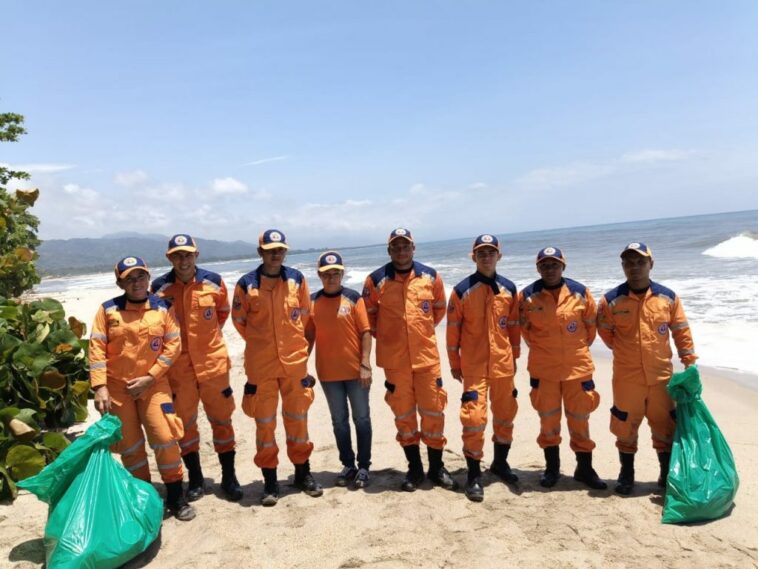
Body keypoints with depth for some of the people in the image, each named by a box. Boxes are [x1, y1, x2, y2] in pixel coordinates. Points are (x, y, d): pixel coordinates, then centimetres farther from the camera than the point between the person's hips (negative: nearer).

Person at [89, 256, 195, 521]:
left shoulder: (162, 308, -2)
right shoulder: (108, 309, -2)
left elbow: (173, 345, -4)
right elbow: (97, 349, -5)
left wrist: (149, 377, -10)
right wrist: (100, 387, -13)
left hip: (153, 384, 0)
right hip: (117, 387, 1)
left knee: (165, 438, -6)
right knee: (129, 444, 9)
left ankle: (175, 496, 10)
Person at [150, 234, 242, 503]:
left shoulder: (214, 281, -3)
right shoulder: (160, 287, -5)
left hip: (213, 360, 0)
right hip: (178, 364, 0)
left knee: (221, 417, 7)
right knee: (184, 420, 8)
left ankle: (229, 476, 20)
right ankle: (195, 479, 24)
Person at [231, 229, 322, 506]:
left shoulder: (297, 279, 0)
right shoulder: (246, 284, -5)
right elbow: (239, 321, 7)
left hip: (295, 360, 2)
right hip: (260, 364, -1)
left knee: (298, 418, 11)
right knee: (264, 422, 6)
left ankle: (303, 473, 27)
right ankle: (270, 481, 20)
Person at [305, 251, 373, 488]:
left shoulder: (354, 298, -5)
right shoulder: (312, 302, 2)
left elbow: (365, 332, -6)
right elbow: (309, 336, 7)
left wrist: (365, 365, -11)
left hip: (356, 370, -2)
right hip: (328, 372, 2)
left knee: (361, 419, 7)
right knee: (339, 421, 13)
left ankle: (363, 467, 20)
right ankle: (348, 465, 27)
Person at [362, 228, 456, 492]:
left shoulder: (430, 276, 2)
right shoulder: (376, 280, -3)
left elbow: (439, 308, 16)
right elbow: (368, 314, 8)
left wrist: (423, 331, 11)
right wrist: (384, 336, 5)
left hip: (427, 355, 1)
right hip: (394, 359, -1)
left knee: (433, 411, 6)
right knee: (403, 414, 9)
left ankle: (437, 468, 22)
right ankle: (414, 469, 24)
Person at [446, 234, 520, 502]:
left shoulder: (509, 289, 5)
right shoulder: (462, 290, -4)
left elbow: (513, 325, 13)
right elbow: (453, 329, -1)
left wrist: (514, 357, 14)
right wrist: (454, 364, 1)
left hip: (503, 364, 4)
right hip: (473, 365, -4)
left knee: (505, 414, 14)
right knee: (474, 417, -7)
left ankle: (500, 463, 35)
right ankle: (474, 476, 6)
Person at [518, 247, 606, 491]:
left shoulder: (580, 292, -4)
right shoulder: (527, 296, -5)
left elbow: (591, 323, 9)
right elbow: (524, 327, 10)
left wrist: (580, 347, 13)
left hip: (577, 366, 0)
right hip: (543, 368, 0)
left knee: (579, 418, 8)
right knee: (548, 419, 10)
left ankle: (584, 468, 24)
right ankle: (551, 468, 25)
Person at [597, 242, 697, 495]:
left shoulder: (667, 297, 0)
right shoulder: (611, 300, -6)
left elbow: (681, 332, 6)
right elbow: (604, 331, 8)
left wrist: (690, 364, 4)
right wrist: (624, 351, 8)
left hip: (661, 375, 1)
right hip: (626, 377, -1)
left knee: (665, 426, 11)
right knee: (626, 426, 9)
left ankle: (668, 474, 28)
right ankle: (626, 474, 25)